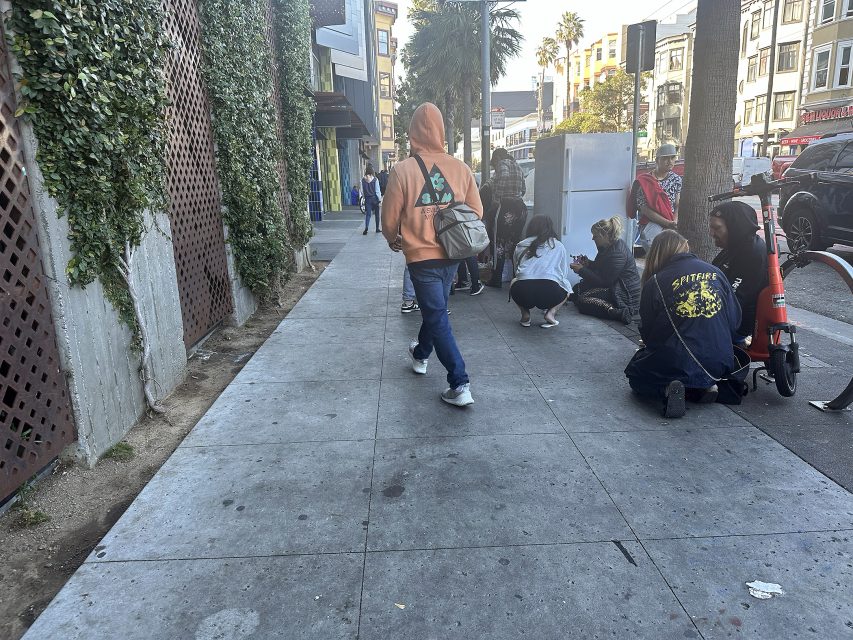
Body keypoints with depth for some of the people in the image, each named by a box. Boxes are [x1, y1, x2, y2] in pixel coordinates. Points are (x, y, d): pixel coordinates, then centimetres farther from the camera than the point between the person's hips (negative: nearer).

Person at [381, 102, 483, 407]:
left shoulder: (402, 170, -13)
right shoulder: (461, 168, -3)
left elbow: (390, 218, -5)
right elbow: (477, 212, 4)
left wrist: (394, 241, 16)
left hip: (421, 256, -4)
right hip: (451, 254, 5)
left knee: (438, 317, 1)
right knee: (434, 308, 23)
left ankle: (460, 385, -3)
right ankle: (421, 354, 48)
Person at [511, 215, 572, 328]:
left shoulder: (521, 245, 20)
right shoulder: (558, 246, 19)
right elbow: (564, 274, 25)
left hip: (522, 294, 1)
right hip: (551, 294, -1)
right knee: (566, 286, 32)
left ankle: (525, 315, 15)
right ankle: (551, 312, 8)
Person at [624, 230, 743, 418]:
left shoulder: (655, 283, -8)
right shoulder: (716, 272, 5)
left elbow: (647, 334, -1)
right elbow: (735, 320, 10)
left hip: (677, 365, -5)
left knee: (635, 375, 22)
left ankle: (668, 389, -8)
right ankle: (706, 386, 6)